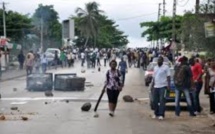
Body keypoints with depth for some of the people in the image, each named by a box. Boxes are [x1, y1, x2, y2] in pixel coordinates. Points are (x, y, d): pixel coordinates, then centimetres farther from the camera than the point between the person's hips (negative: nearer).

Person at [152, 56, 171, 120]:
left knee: (162, 101, -8)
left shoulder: (166, 67, -2)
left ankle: (161, 115, -7)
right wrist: (153, 85, 16)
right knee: (155, 101, 8)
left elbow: (168, 77, -6)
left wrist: (168, 85, -14)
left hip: (163, 86, -6)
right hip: (156, 86, 6)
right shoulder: (155, 67, 17)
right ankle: (156, 113, 20)